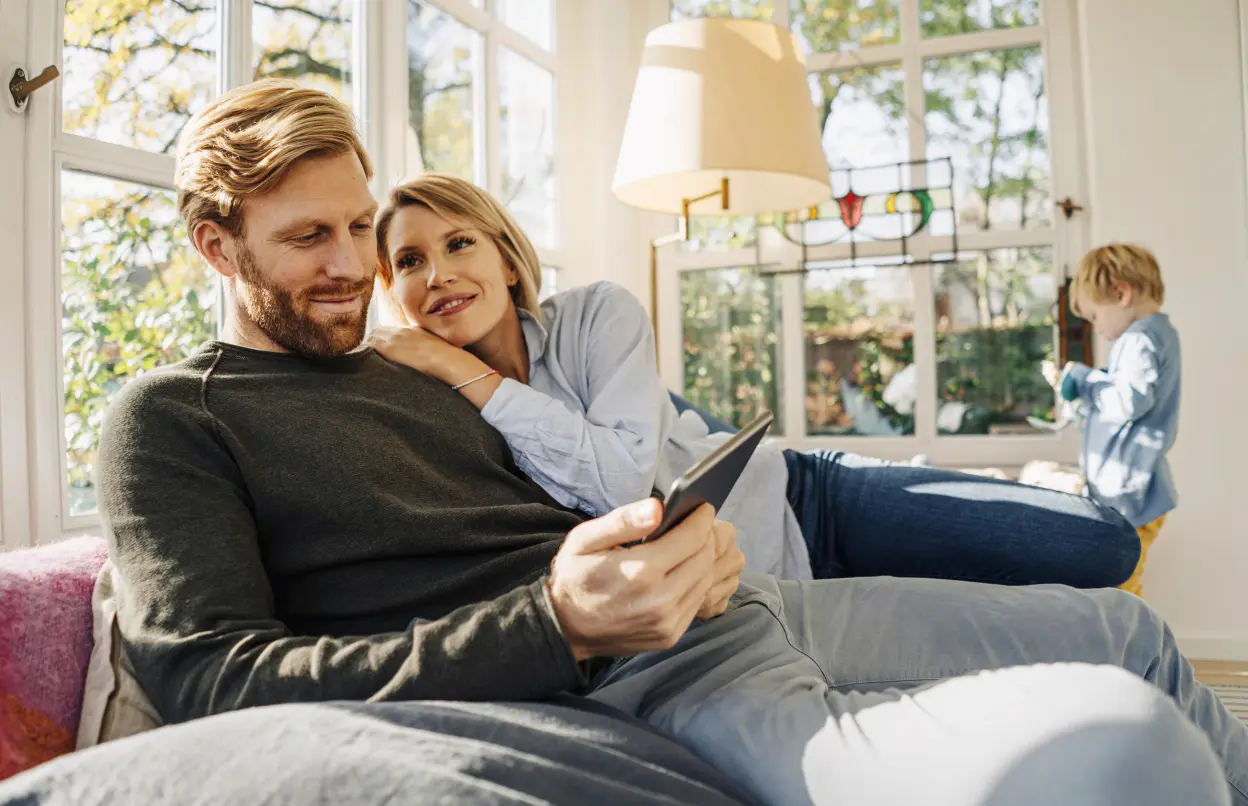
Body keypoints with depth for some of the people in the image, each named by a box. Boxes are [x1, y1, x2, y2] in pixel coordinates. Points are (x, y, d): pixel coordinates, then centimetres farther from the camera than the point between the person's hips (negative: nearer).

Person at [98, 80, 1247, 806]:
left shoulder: (411, 376, 23)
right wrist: (559, 622, -24)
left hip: (722, 607, 9)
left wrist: (688, 543, 0)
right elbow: (209, 679, -13)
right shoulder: (169, 418, 2)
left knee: (1122, 630, 15)